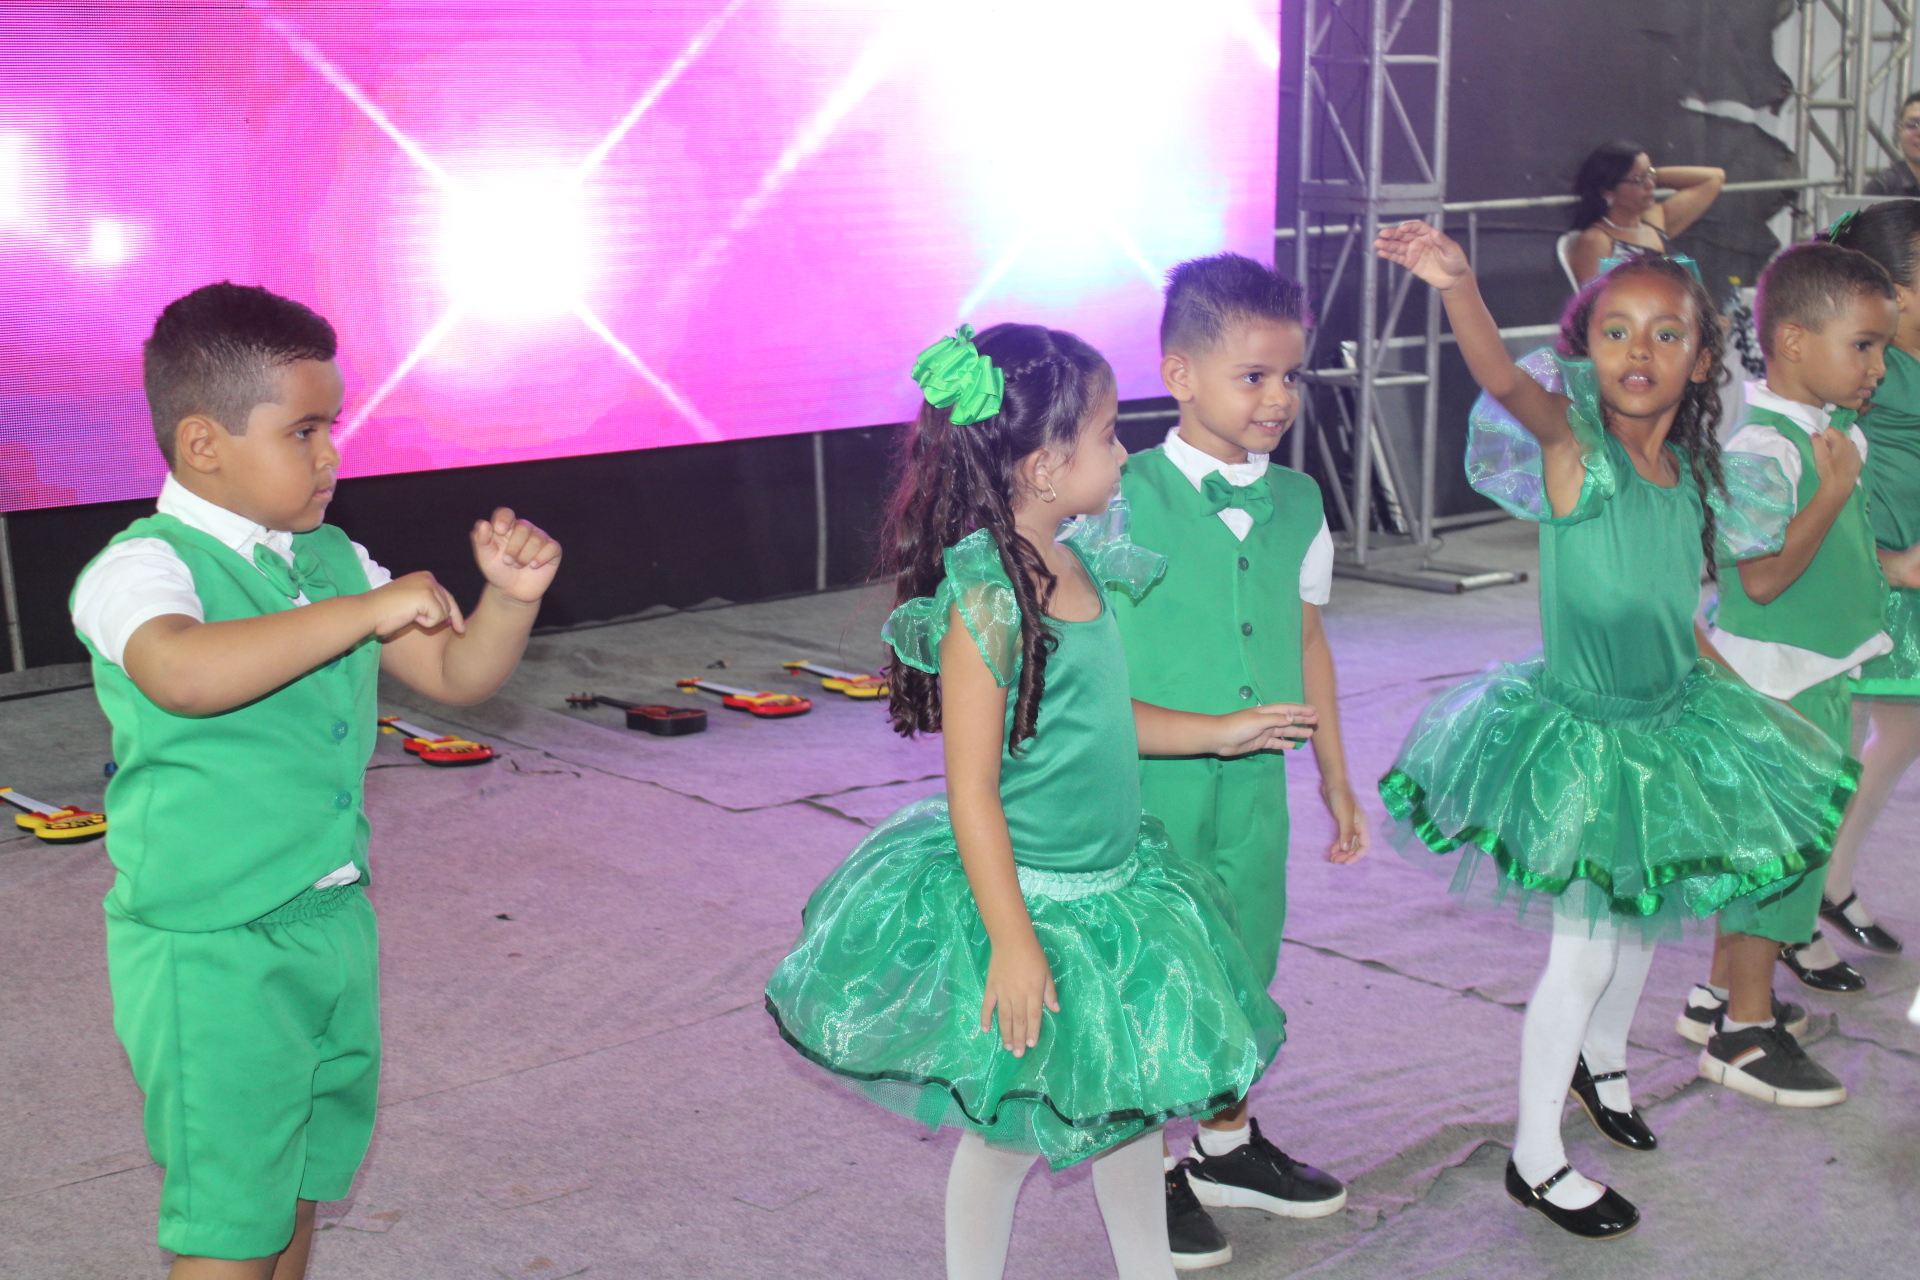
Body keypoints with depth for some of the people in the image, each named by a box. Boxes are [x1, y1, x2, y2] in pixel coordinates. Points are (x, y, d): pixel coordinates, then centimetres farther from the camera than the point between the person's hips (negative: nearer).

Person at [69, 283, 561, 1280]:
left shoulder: (334, 560, 8)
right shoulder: (144, 567, -16)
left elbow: (457, 675, 11)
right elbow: (183, 673, -38)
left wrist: (511, 596, -9)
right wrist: (367, 610, -34)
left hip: (333, 924, 7)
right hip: (209, 949, -7)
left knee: (296, 1197, 21)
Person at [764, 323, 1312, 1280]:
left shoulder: (1076, 564, 2)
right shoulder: (986, 599, -23)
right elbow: (971, 789, -22)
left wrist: (1218, 732, 19)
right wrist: (1012, 942, -22)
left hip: (1112, 889, 9)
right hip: (1026, 902, -8)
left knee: (1131, 1099, 21)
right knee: (1008, 1132, 8)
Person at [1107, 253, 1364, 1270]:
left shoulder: (1297, 503, 4)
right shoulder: (1125, 501, -14)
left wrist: (1336, 776, 18)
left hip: (1257, 784, 5)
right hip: (1150, 787, -5)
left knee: (1244, 968, 18)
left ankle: (1228, 1143, 40)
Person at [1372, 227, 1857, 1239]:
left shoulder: (1699, 477, -2)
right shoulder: (1574, 445, -20)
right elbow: (1507, 380, -42)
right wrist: (1458, 286, -59)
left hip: (1671, 715, 7)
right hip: (1579, 730, -7)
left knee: (1643, 912, 24)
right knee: (1587, 945, 1)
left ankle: (1601, 1061, 52)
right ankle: (1535, 1161, 19)